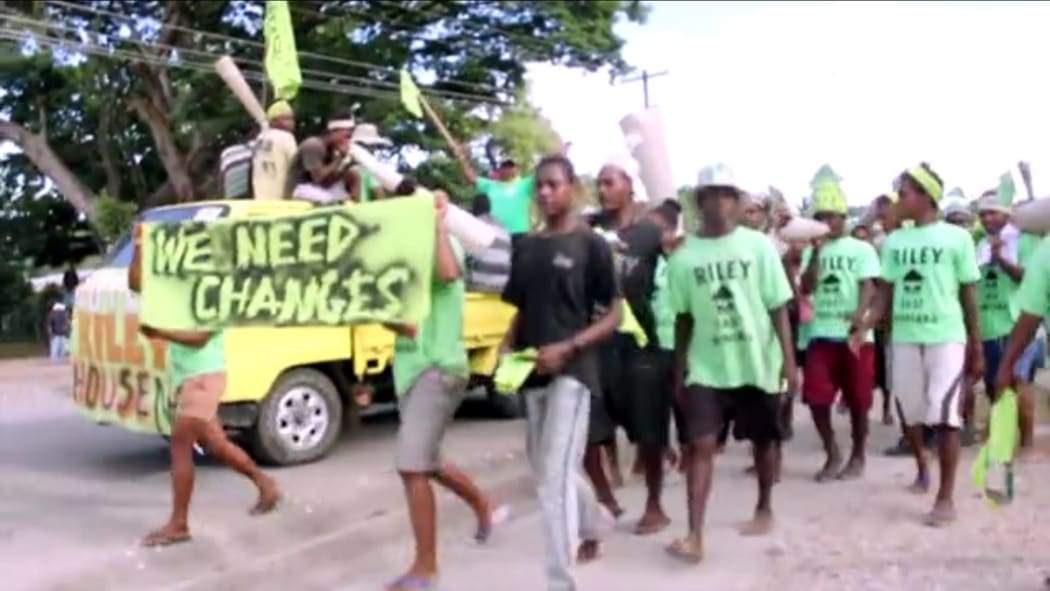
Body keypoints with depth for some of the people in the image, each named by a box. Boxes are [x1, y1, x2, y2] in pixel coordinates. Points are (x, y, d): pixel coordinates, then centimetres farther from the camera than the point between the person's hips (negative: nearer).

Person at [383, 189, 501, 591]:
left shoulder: (446, 244, -7)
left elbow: (449, 273, -32)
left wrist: (437, 222, -21)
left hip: (439, 369, -8)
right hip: (409, 367, 9)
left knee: (411, 466, -13)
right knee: (426, 462, 19)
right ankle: (482, 506, 44)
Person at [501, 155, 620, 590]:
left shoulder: (590, 245, -5)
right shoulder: (525, 247, 11)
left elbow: (613, 316, -6)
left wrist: (566, 348, -18)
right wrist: (508, 348, 0)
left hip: (571, 370, -6)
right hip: (532, 372, 7)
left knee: (555, 477, -11)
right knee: (547, 468, 18)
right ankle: (597, 523, 46)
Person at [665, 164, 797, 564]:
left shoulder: (758, 246, -4)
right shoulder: (684, 256, -1)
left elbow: (778, 306, -2)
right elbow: (683, 318, 5)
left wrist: (789, 359, -7)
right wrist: (678, 370, 5)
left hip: (757, 362, 0)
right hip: (706, 366, 0)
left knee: (763, 439, 15)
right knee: (700, 444, -9)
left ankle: (764, 510, 37)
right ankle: (694, 536, -8)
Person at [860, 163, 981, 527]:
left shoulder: (956, 237, -3)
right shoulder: (894, 242, 7)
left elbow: (969, 296, 0)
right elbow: (886, 294, 7)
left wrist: (977, 348, 1)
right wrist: (865, 325, -11)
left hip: (947, 338, -4)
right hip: (904, 338, 4)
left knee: (944, 414, -9)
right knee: (909, 413, 14)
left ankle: (946, 497, 0)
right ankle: (922, 468, 40)